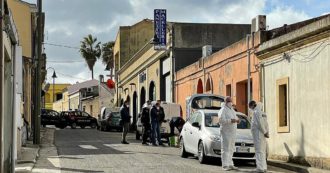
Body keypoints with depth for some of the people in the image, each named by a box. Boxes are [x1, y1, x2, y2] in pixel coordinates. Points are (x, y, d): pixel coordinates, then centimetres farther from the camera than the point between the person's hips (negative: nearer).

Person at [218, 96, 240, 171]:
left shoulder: (232, 110, 17)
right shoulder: (223, 110, -9)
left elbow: (236, 118, 22)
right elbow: (221, 120, -21)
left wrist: (237, 120, -1)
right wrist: (230, 120, -30)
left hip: (232, 132, 9)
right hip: (226, 132, -8)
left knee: (231, 149, 11)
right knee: (225, 149, -10)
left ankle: (230, 164, 16)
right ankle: (225, 165, -11)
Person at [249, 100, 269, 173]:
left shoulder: (256, 112, -10)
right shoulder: (262, 113, 20)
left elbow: (260, 123, -18)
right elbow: (266, 124, 13)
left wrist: (265, 132, -15)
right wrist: (267, 132, 2)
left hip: (258, 133, -9)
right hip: (262, 134, 9)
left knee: (259, 151, -10)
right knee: (262, 151, 11)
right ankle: (264, 167, 12)